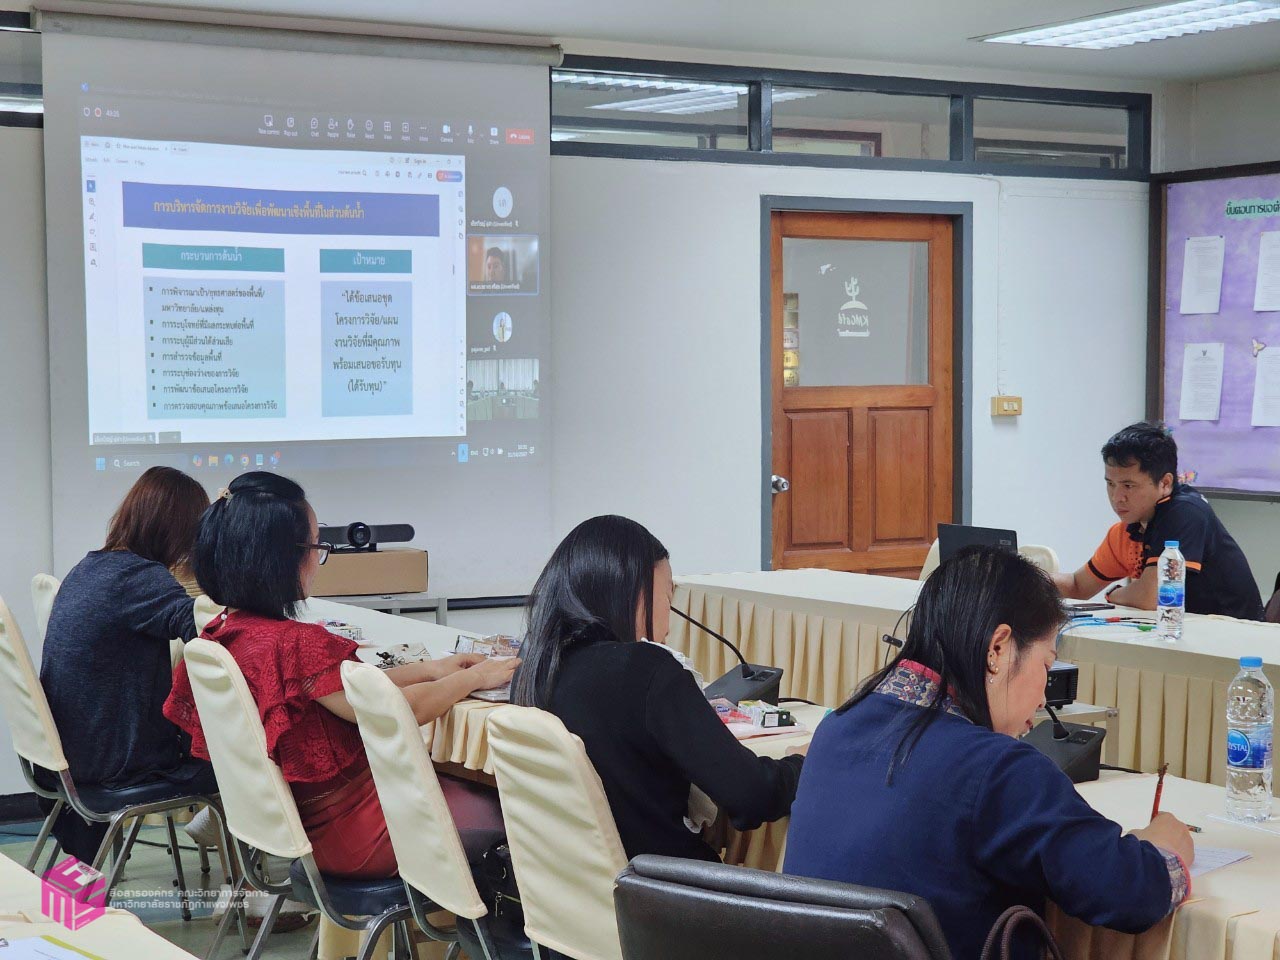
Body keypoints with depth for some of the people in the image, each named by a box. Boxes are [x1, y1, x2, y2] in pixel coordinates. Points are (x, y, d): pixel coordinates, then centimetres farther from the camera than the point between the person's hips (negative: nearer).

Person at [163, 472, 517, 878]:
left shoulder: (220, 633, -2)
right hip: (350, 834, -9)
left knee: (453, 780, 25)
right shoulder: (294, 643, -30)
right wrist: (473, 678, -4)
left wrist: (430, 670, 10)